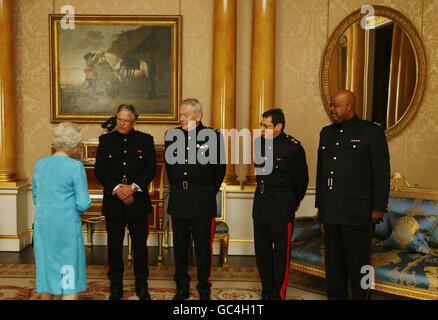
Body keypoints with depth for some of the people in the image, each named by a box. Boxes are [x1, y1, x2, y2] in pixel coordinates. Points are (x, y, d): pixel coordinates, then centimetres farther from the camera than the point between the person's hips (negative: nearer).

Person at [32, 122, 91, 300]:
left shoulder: (40, 164, 5)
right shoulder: (75, 167, -12)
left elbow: (36, 198, 14)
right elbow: (84, 204, -13)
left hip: (43, 225, 6)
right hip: (68, 226, -5)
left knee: (47, 270, 19)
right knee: (70, 278, 2)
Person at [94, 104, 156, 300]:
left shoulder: (145, 140, 4)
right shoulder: (105, 140, 6)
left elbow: (151, 169, -3)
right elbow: (99, 170, -2)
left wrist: (133, 187, -16)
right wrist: (116, 188, -15)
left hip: (138, 203, 0)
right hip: (113, 203, 1)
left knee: (140, 245, 7)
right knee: (114, 246, 8)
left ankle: (142, 286, 21)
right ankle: (116, 287, 22)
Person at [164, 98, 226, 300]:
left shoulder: (213, 137, -5)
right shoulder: (171, 136, 6)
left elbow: (220, 170, 3)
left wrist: (208, 193, 8)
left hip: (203, 202, -3)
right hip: (178, 200, 4)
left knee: (203, 246, 4)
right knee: (179, 245, 11)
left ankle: (204, 289, 18)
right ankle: (182, 288, 25)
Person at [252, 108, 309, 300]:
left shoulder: (293, 148, -13)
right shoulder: (260, 142, 4)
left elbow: (301, 181, -1)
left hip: (281, 210, -6)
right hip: (260, 206, 6)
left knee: (281, 253, 4)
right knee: (262, 250, 12)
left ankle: (279, 295, 17)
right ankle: (267, 293, 27)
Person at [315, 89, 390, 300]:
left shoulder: (372, 132, -4)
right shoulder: (326, 133, 14)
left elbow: (382, 173, -6)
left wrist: (379, 208, -10)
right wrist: (320, 204, 16)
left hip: (357, 211, -6)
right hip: (331, 211, 6)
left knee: (358, 260, 1)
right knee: (333, 260, 11)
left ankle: (362, 296, 14)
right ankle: (335, 296, 23)